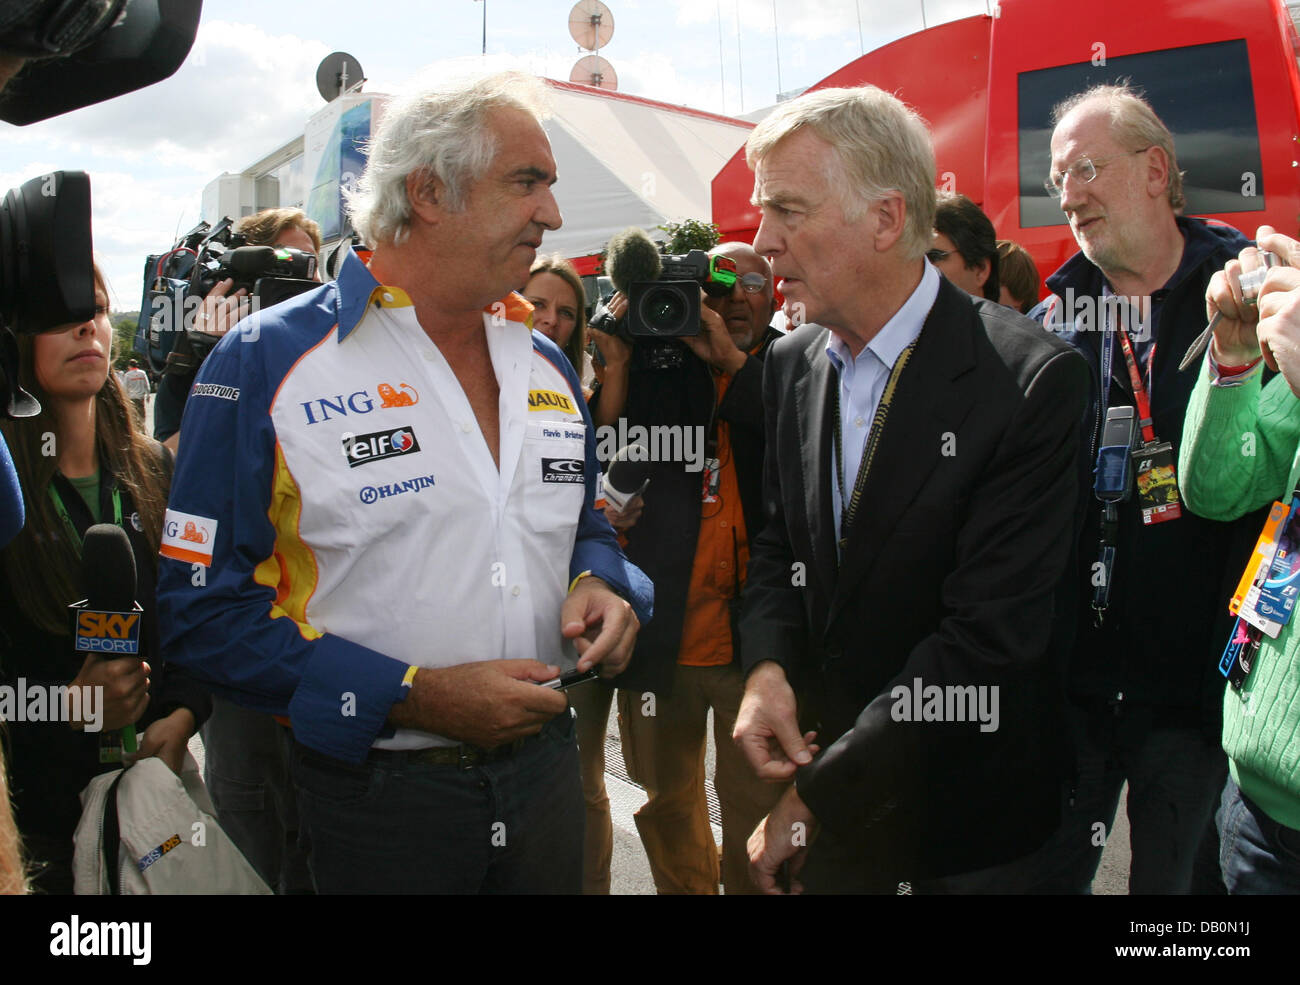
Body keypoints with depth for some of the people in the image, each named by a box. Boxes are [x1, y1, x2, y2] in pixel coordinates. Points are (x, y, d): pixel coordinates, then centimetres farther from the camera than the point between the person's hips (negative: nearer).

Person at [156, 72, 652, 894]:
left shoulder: (546, 363, 7)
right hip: (377, 791, -5)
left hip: (544, 768, 6)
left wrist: (601, 586, -5)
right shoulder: (268, 364, -12)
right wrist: (413, 697, -20)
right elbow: (207, 606, -13)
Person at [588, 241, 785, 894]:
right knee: (666, 802, 18)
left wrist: (732, 359, -17)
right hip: (663, 629, 3)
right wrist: (616, 368, -10)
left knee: (756, 807, 0)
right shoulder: (659, 366, 6)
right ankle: (684, 889, 38)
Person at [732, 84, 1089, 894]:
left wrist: (818, 795, -21)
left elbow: (987, 631, -24)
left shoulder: (1031, 378, -21)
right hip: (819, 750, 5)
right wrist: (766, 666, -10)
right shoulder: (791, 364, -1)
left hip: (962, 796, -4)